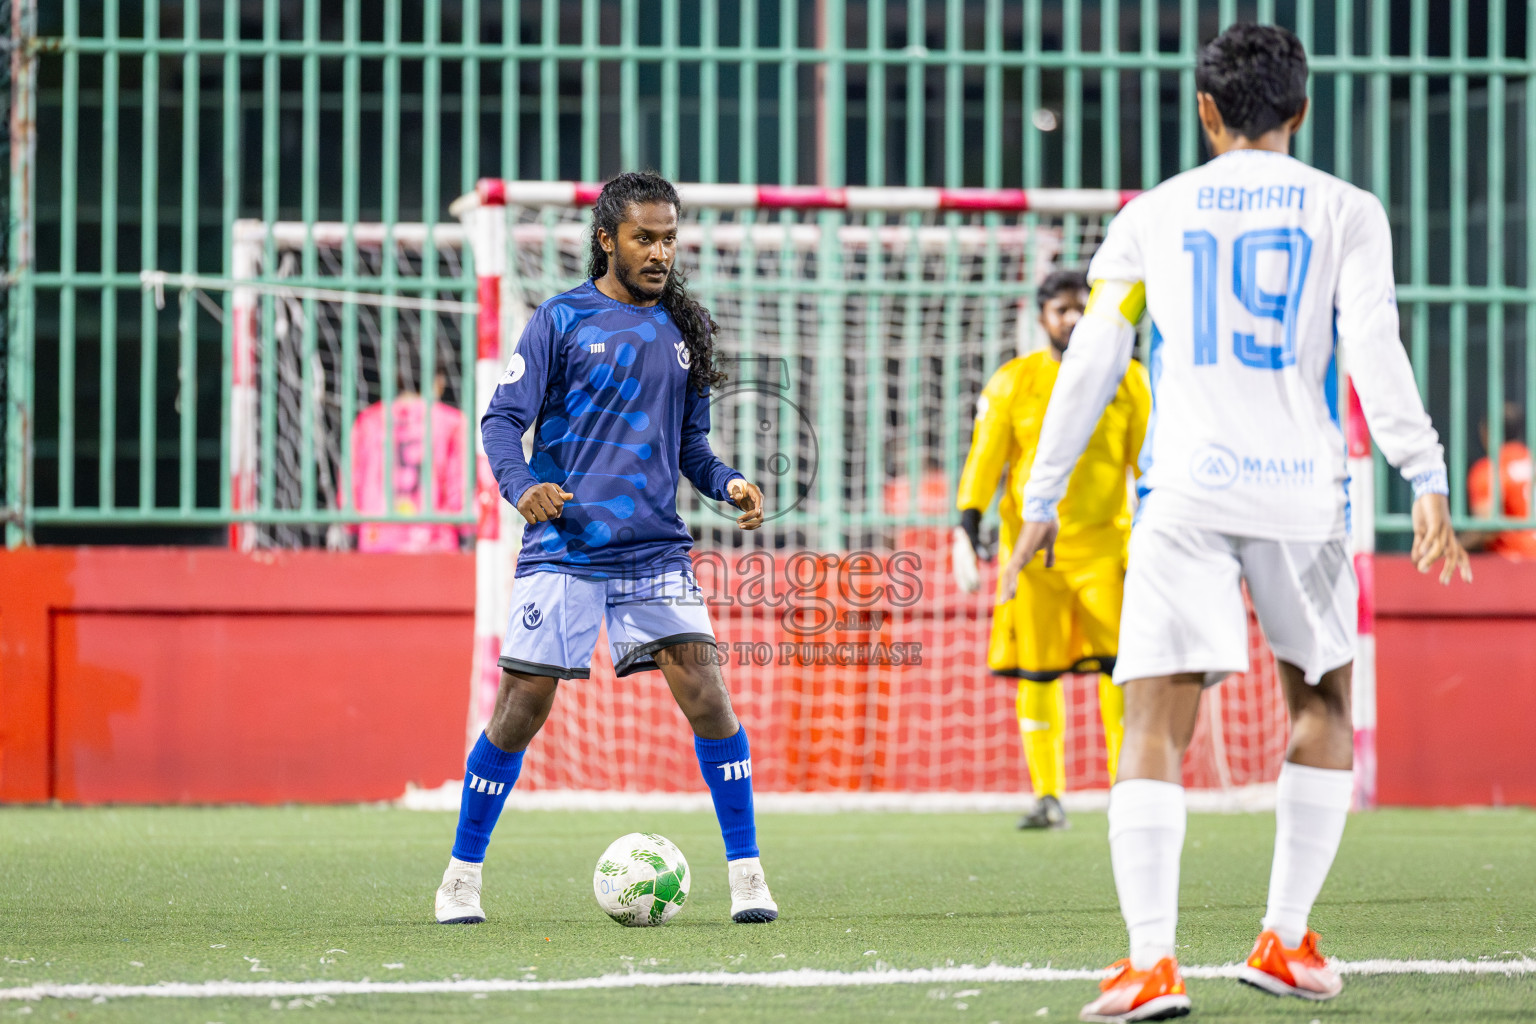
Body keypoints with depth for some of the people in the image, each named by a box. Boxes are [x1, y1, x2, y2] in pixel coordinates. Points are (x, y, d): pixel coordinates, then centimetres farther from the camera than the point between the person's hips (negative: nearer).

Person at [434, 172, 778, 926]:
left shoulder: (681, 329, 13)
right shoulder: (561, 320, 0)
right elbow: (503, 418, -4)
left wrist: (726, 484, 1)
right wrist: (521, 485, -23)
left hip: (656, 547, 3)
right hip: (564, 546, -3)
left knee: (704, 689, -10)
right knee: (524, 704, -3)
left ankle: (746, 871, -2)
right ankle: (462, 876, 12)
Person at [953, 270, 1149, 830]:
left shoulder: (1127, 380, 6)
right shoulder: (1013, 382, 5)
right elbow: (984, 460, 2)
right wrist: (966, 535, -8)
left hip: (1105, 540, 0)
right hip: (1032, 546, 0)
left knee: (1121, 666, -11)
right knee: (1036, 672, 0)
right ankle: (1048, 796, 9)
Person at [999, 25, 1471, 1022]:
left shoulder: (1153, 215, 11)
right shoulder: (1345, 212, 7)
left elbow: (1090, 366, 9)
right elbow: (1374, 352, -5)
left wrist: (1043, 501, 13)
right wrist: (1426, 480, -8)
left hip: (1184, 492, 0)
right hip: (1301, 492, 0)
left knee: (1156, 723, -5)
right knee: (1322, 703, 20)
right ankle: (1286, 941, 17)